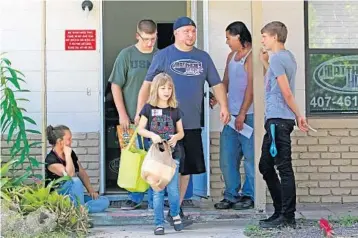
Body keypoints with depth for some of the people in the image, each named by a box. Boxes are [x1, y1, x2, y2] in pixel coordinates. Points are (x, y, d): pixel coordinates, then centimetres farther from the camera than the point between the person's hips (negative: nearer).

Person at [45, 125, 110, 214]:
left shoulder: (71, 154, 8)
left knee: (104, 201, -8)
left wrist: (91, 190, 2)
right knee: (75, 181, -35)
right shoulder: (51, 160, -15)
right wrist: (67, 155, -21)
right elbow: (70, 175, -29)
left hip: (75, 197, 8)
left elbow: (82, 173, 14)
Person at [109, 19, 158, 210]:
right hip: (131, 118, -1)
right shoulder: (126, 55, -1)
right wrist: (122, 114, -6)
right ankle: (135, 198, 21)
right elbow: (116, 86, -1)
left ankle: (154, 199, 16)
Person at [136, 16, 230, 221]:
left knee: (186, 168, 9)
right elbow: (147, 84, -1)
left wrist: (224, 106, -3)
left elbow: (217, 84, 12)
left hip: (192, 124, 4)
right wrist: (140, 112, -7)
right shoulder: (164, 55, 0)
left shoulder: (203, 57, 12)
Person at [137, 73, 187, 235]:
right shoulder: (149, 108, 1)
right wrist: (152, 135, -18)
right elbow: (140, 129, 1)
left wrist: (175, 137, -11)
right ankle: (159, 224, 12)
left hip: (172, 154, 1)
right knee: (157, 191, 3)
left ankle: (175, 215, 26)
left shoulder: (175, 110, 6)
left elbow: (181, 132, 11)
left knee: (173, 189, -1)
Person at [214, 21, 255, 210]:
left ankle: (249, 196, 10)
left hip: (247, 116, -8)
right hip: (231, 115, 8)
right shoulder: (231, 56, 16)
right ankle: (231, 195, 17)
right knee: (227, 158, 8)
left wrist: (242, 113, -15)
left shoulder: (251, 56, -9)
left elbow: (251, 87, -13)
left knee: (250, 157, 1)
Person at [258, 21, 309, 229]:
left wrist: (298, 115, -8)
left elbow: (286, 92, -16)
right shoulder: (288, 57, 16)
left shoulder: (277, 58, -12)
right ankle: (282, 211, 20)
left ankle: (287, 217, -1)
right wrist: (265, 63, 20)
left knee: (284, 168, -6)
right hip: (277, 119, 10)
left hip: (278, 119, -10)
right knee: (266, 166, 15)